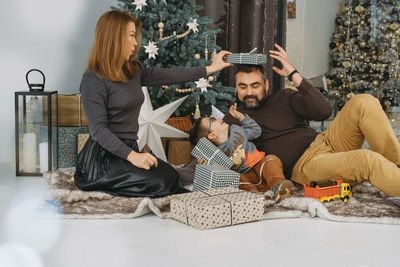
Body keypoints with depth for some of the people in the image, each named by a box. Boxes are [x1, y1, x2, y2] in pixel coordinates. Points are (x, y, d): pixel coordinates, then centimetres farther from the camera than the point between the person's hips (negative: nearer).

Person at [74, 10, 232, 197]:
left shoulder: (133, 71, 12)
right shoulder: (94, 80, -12)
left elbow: (168, 75, 21)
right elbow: (98, 130, -17)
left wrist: (210, 69, 25)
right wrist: (132, 156, -24)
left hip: (129, 150, 7)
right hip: (103, 156, -7)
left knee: (172, 177, -16)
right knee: (159, 184, -24)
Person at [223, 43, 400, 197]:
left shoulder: (284, 98, 20)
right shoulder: (235, 118, 12)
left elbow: (323, 111, 2)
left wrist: (294, 75, -1)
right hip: (301, 165, -5)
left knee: (364, 103, -19)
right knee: (368, 160, -34)